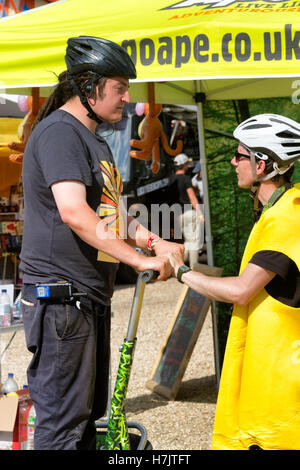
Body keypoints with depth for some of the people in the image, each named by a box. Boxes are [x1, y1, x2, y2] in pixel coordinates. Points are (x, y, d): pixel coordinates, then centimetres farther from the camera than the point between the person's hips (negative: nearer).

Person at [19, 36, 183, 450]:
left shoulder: (95, 142, 20)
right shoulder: (60, 130, -14)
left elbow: (110, 214, 25)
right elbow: (74, 212, -26)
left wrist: (155, 242, 7)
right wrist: (140, 259, -23)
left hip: (92, 297, 11)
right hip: (61, 295, -11)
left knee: (88, 416, 17)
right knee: (63, 424, -8)